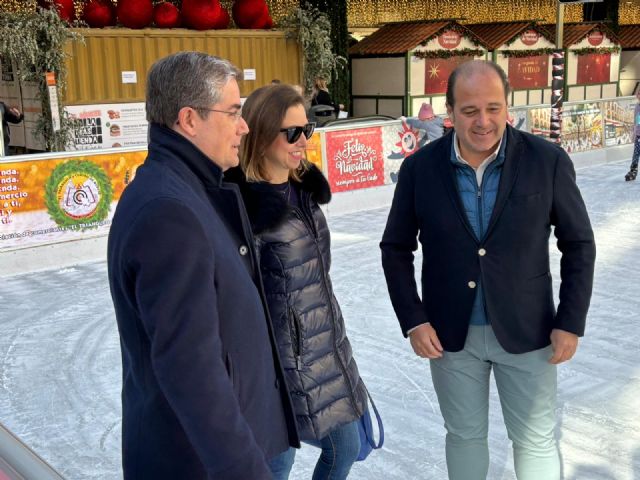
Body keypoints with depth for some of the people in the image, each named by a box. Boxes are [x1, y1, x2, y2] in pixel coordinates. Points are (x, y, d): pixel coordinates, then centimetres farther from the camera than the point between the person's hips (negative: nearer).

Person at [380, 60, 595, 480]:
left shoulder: (548, 160, -11)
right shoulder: (420, 168, -7)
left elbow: (579, 244, -2)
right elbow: (396, 249, 2)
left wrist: (571, 322, -6)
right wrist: (412, 320, -6)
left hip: (526, 331, -1)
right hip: (449, 333, 1)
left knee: (537, 441, 12)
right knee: (465, 436, 18)